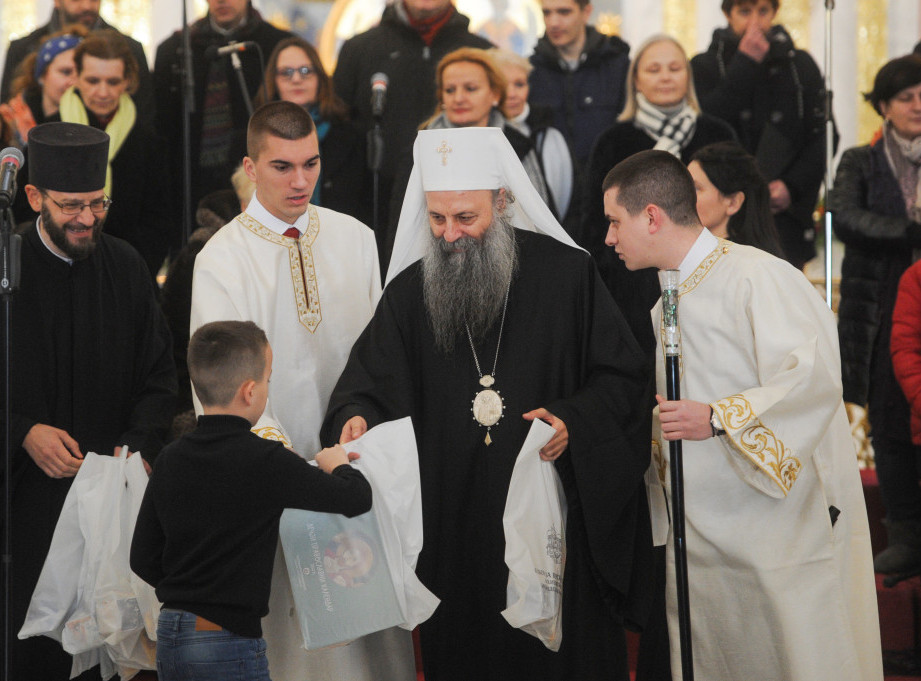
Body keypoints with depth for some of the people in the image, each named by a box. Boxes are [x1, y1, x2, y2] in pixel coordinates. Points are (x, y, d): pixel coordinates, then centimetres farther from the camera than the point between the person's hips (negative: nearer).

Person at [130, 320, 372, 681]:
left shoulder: (169, 459, 3)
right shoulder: (266, 462, -14)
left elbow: (143, 560, 8)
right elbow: (358, 498, -5)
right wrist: (338, 465, 16)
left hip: (169, 637, 7)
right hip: (229, 642, -6)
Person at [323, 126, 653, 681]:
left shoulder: (566, 272, -2)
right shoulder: (408, 292, 5)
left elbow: (622, 375, 0)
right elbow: (366, 386, 5)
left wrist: (574, 421, -16)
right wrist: (356, 418, -17)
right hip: (454, 527, 2)